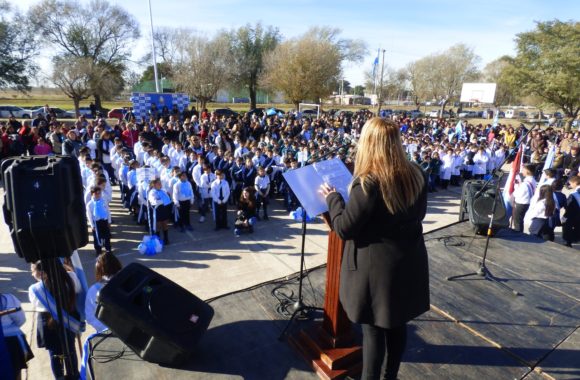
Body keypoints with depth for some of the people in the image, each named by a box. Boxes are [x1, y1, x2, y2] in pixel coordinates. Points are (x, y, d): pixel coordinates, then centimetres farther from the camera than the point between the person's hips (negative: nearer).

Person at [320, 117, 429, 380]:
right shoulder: (416, 175, -3)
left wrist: (333, 197, -3)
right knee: (397, 324, 22)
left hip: (376, 266, -7)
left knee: (374, 328, 11)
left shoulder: (367, 183, -24)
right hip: (408, 262, 7)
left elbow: (343, 228, -17)